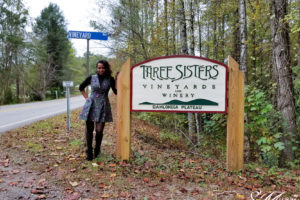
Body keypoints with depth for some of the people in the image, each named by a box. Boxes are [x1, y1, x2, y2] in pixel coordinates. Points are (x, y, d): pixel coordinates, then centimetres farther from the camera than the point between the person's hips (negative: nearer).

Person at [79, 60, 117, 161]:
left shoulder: (110, 79, 2)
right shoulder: (91, 78, 3)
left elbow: (116, 92, 0)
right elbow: (81, 87, 17)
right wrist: (86, 97, 8)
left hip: (103, 107, -1)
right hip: (91, 106, 1)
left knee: (99, 130, -2)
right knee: (89, 129, 3)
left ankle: (97, 150, 22)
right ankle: (89, 151, 19)